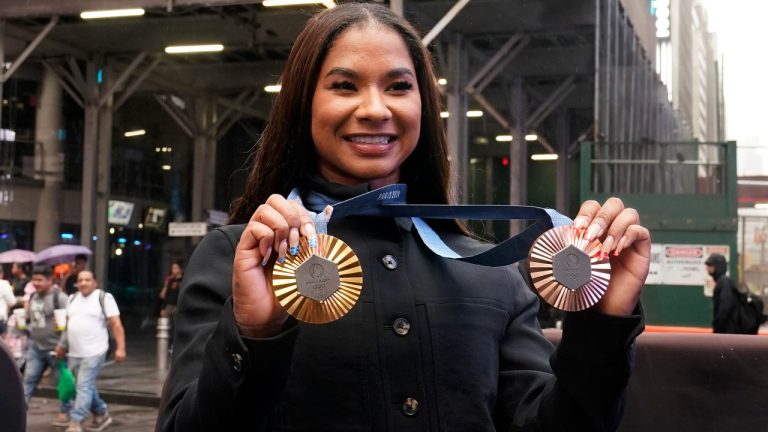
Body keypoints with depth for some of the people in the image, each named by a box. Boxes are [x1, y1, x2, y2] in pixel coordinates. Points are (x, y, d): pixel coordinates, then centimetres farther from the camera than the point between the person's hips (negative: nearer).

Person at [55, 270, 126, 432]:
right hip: (74, 353, 7)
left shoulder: (104, 298, -6)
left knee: (84, 386, -12)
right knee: (87, 386, 13)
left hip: (94, 353, -7)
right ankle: (101, 415, 29)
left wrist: (120, 348, -17)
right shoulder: (72, 299, 14)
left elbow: (116, 324, -10)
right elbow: (67, 323, 21)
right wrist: (62, 344, 14)